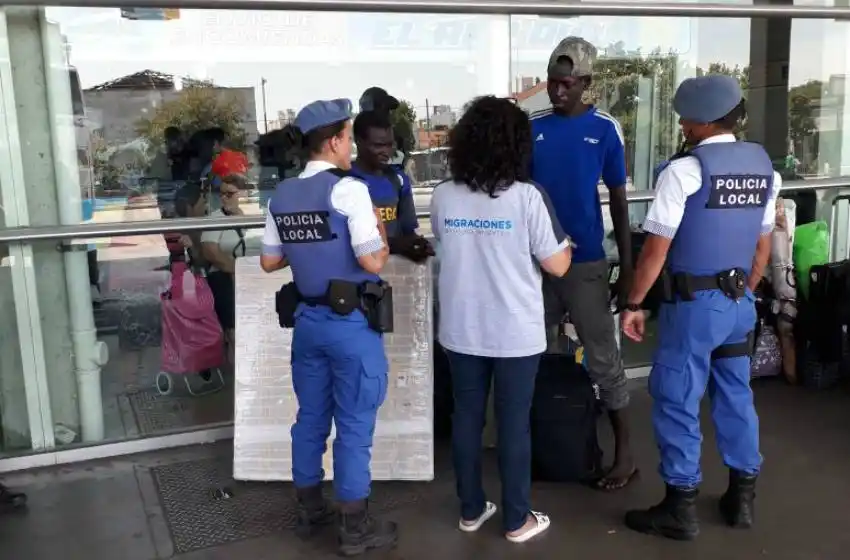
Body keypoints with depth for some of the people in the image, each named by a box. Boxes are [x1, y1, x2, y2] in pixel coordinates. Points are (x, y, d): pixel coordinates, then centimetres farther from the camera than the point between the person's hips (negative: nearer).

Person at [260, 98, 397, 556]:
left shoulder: (282, 195, 5)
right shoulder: (349, 189, -16)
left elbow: (269, 262, 10)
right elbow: (373, 263, -20)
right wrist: (379, 227, -2)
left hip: (307, 318, 7)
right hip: (351, 323, -6)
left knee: (310, 418, 17)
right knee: (354, 425, 4)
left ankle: (309, 511, 32)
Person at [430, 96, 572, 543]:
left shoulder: (442, 197, -3)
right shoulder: (527, 196, -15)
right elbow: (557, 266, -10)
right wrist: (564, 240, 10)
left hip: (461, 331, 4)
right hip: (516, 333, -3)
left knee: (466, 418, 15)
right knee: (514, 425, 9)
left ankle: (470, 510, 30)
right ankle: (517, 520, 23)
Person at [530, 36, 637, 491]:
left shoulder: (604, 129, -4)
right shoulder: (532, 127, 3)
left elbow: (618, 201, -1)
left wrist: (627, 264, -3)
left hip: (585, 262, -4)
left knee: (603, 359, 2)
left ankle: (624, 454, 14)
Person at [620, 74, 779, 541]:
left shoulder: (683, 170, -16)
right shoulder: (763, 167, 6)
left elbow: (656, 248, -15)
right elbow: (763, 248, 12)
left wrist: (633, 304, -6)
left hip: (693, 302, -7)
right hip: (739, 300, 7)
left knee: (676, 400, 4)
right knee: (735, 395, 17)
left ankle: (680, 508, 13)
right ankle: (741, 497, 28)